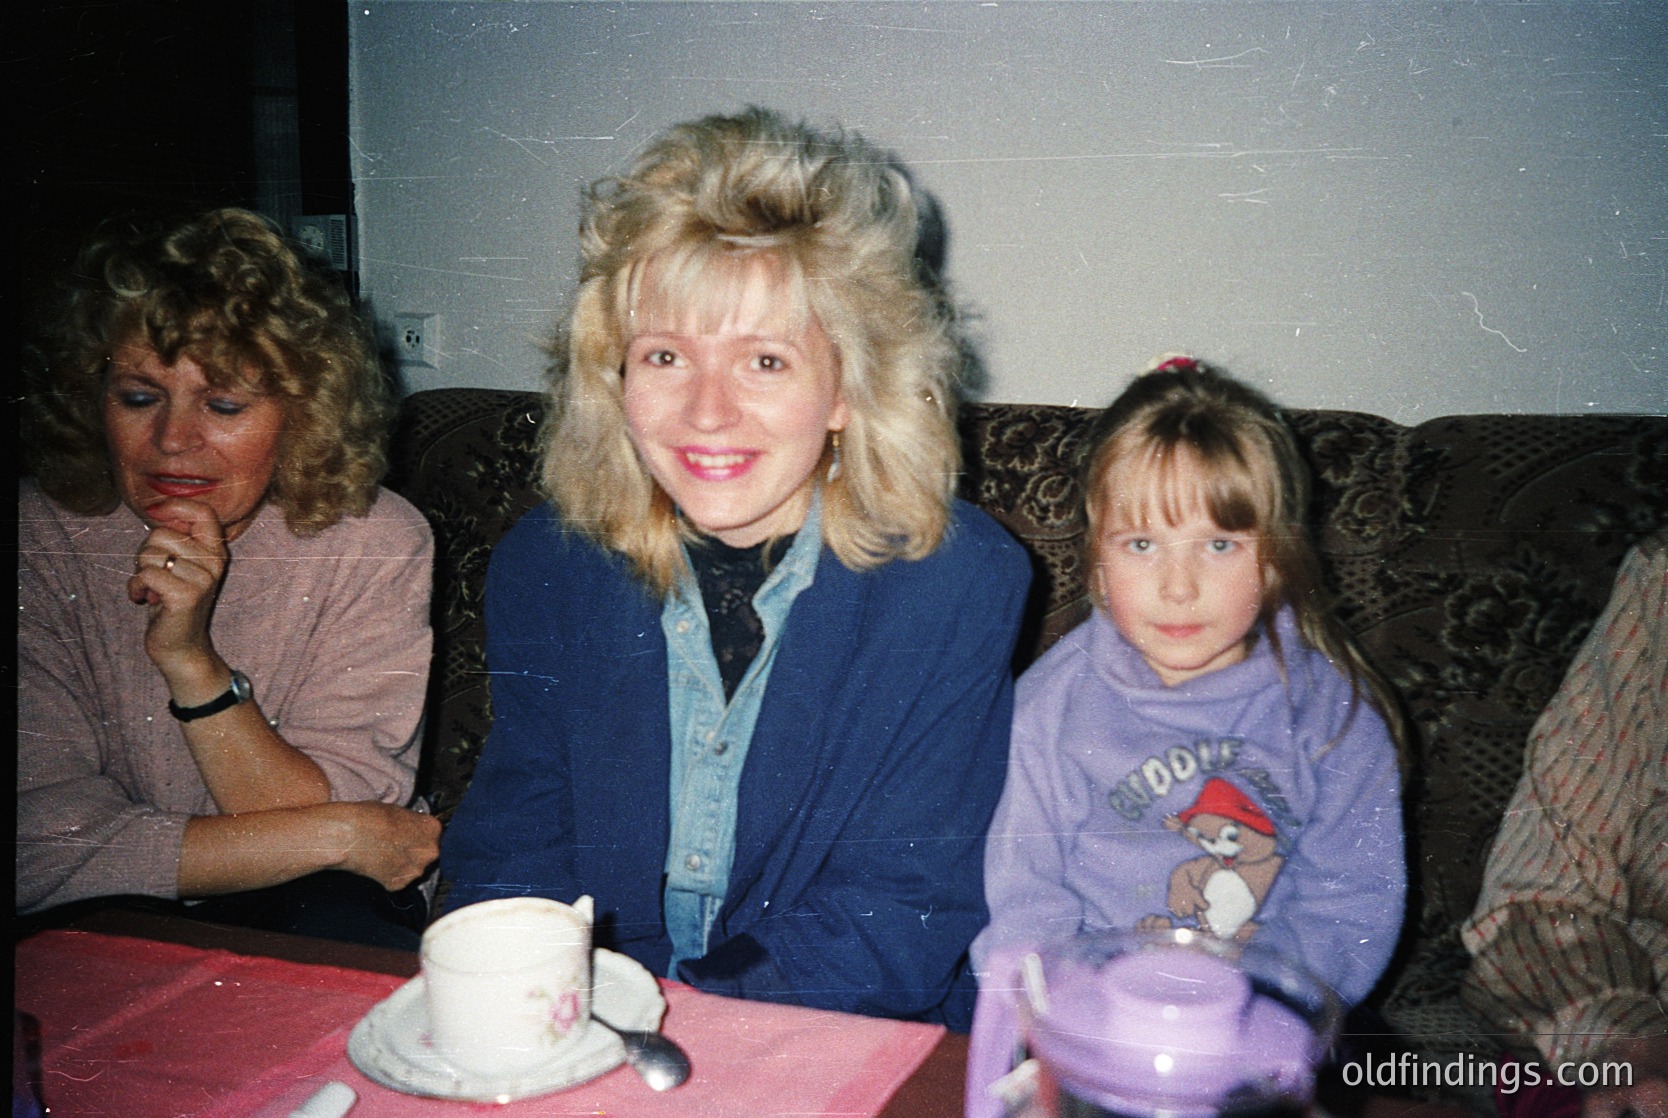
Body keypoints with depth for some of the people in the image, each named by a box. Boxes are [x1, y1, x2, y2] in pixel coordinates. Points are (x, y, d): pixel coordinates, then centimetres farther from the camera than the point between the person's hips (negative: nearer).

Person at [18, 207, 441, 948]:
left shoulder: (374, 547, -11)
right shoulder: (38, 548, -11)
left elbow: (324, 814, -14)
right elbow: (41, 850, -16)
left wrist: (191, 660, -29)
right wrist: (344, 834, -18)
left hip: (303, 917, 1)